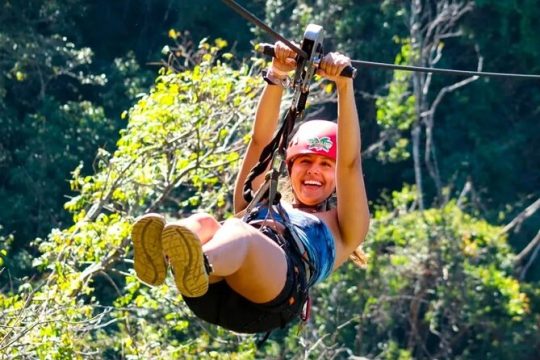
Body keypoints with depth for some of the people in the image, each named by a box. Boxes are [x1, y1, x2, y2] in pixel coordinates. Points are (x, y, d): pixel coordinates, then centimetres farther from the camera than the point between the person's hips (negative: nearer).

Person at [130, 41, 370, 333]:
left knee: (238, 231, -37)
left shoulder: (341, 229, 35)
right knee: (204, 223, -32)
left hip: (270, 297, -3)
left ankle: (201, 266, -74)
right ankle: (162, 255, -69)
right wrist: (276, 77, 19)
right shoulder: (259, 205, 42)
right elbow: (260, 142, 31)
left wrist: (344, 86, 14)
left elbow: (350, 163, 23)